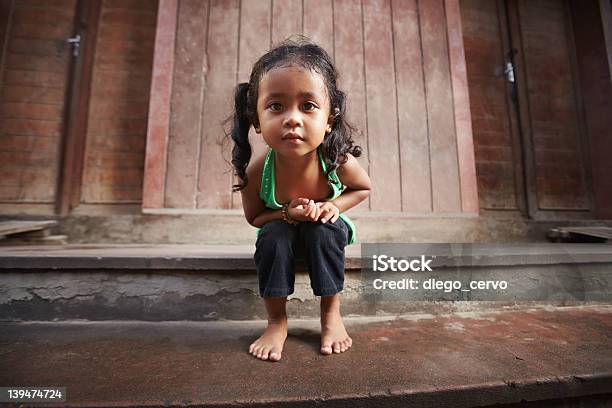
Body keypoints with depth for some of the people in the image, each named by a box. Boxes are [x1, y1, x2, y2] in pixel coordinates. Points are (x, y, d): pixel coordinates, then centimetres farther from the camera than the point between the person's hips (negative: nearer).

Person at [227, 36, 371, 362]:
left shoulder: (339, 161, -31)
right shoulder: (256, 173, -31)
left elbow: (363, 189, -7)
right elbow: (255, 217, -12)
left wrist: (334, 206, -27)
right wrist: (287, 214, -33)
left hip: (324, 231, 0)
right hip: (282, 230, 0)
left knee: (325, 230, -31)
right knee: (273, 236, -30)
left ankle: (331, 314, -7)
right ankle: (277, 321, -7)